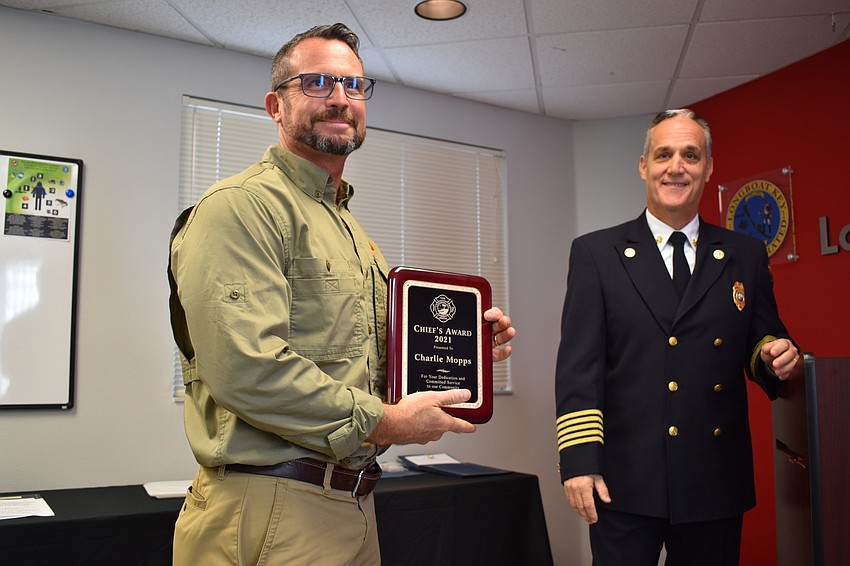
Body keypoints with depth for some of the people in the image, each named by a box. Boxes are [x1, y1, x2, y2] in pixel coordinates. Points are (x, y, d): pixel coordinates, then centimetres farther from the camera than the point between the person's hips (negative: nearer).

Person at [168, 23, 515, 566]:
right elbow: (246, 368, -25)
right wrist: (383, 421, -17)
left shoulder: (352, 231, 19)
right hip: (273, 509, -9)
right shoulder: (243, 205, -12)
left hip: (351, 502, 9)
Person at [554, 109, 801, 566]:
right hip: (625, 480, -2)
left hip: (716, 481, 3)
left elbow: (760, 344, 14)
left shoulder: (746, 257, 9)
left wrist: (777, 357, -11)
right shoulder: (595, 253, 2)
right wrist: (579, 460, -12)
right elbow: (578, 363, -4)